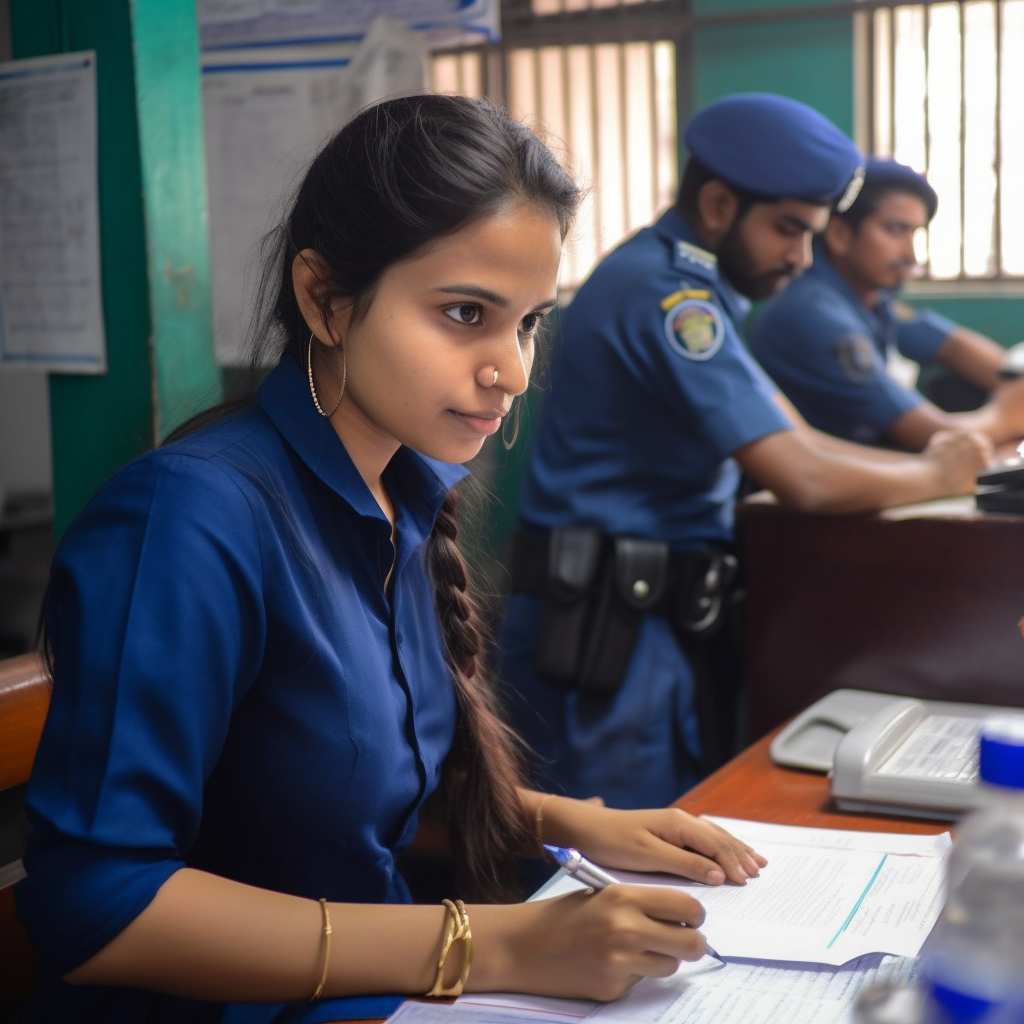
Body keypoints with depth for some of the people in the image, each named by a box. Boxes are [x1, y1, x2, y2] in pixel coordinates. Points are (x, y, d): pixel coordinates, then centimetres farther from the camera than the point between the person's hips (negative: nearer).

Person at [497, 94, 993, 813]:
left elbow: (793, 442, 14)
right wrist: (937, 478, -4)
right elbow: (804, 481, -22)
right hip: (608, 630, -10)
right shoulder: (665, 293, -17)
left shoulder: (686, 284, 15)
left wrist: (934, 459, 1)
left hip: (662, 616, 10)